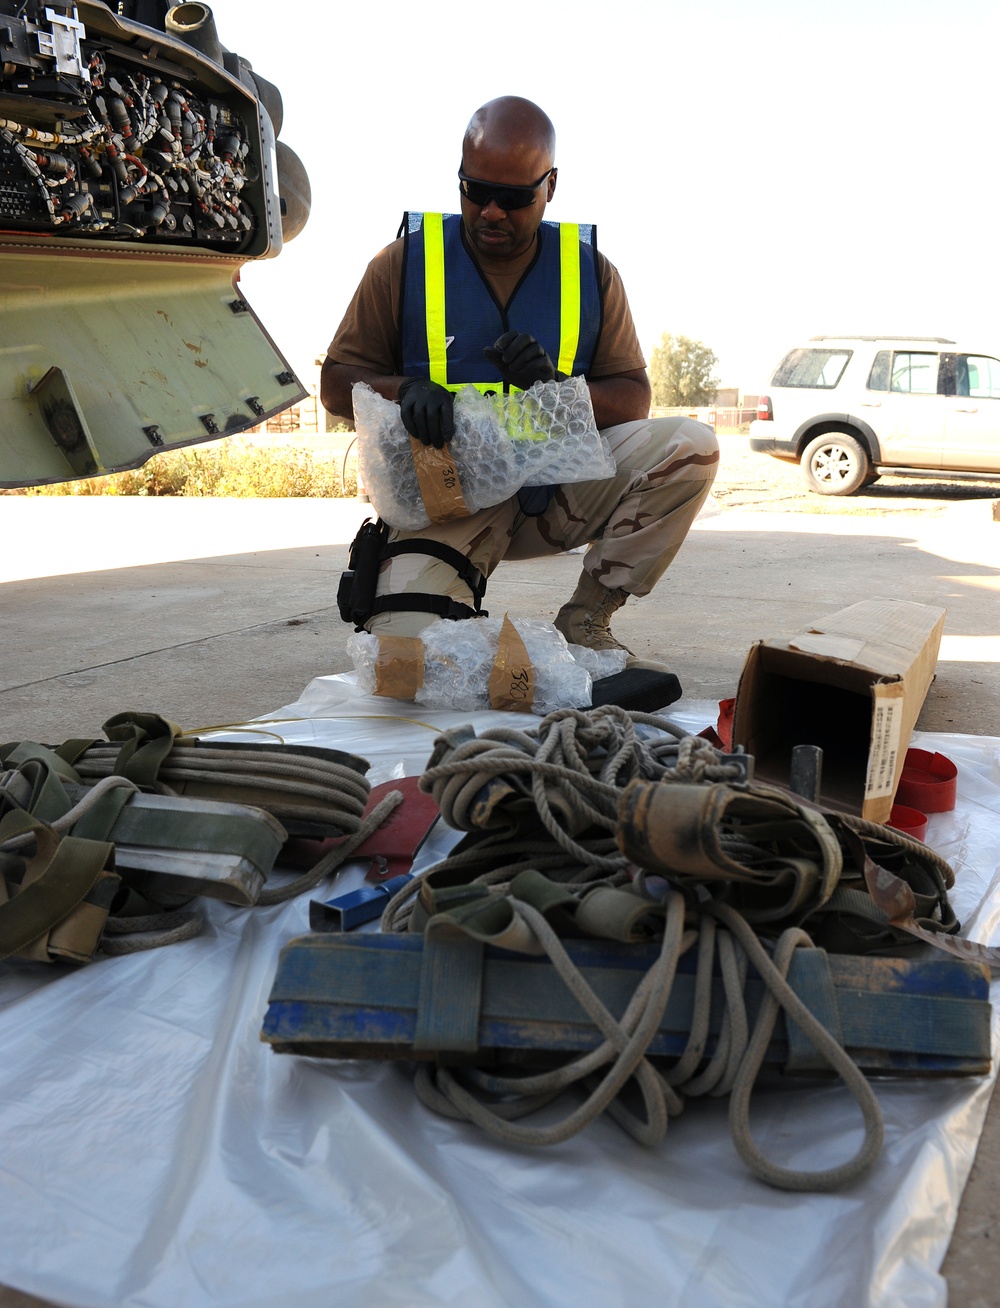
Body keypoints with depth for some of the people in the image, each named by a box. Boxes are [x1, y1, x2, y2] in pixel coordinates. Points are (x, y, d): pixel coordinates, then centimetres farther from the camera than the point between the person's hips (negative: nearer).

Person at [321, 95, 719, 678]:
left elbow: (633, 396, 4)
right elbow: (337, 383, 3)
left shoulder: (590, 270, 5)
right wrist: (406, 389, -20)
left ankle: (584, 623, -8)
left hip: (556, 491, 3)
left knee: (691, 447, -21)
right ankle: (469, 628, 13)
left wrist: (558, 386, -18)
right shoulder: (405, 262, 1)